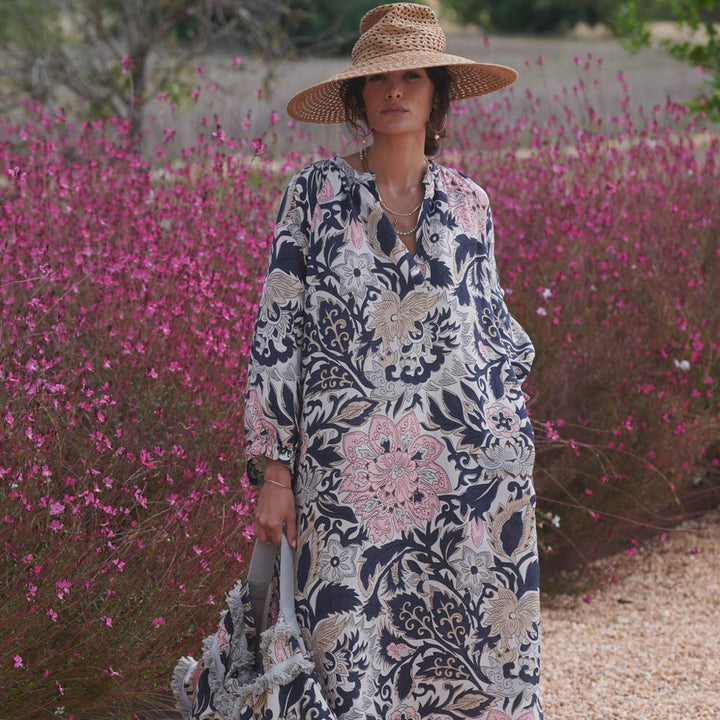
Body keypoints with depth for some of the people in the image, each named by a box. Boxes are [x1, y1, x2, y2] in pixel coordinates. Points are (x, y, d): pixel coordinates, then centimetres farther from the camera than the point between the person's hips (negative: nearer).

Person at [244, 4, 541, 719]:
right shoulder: (316, 192, 2)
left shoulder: (468, 201, 10)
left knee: (474, 660, 2)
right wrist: (274, 474, -4)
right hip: (348, 472, -2)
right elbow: (276, 333, 1)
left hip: (464, 471, 3)